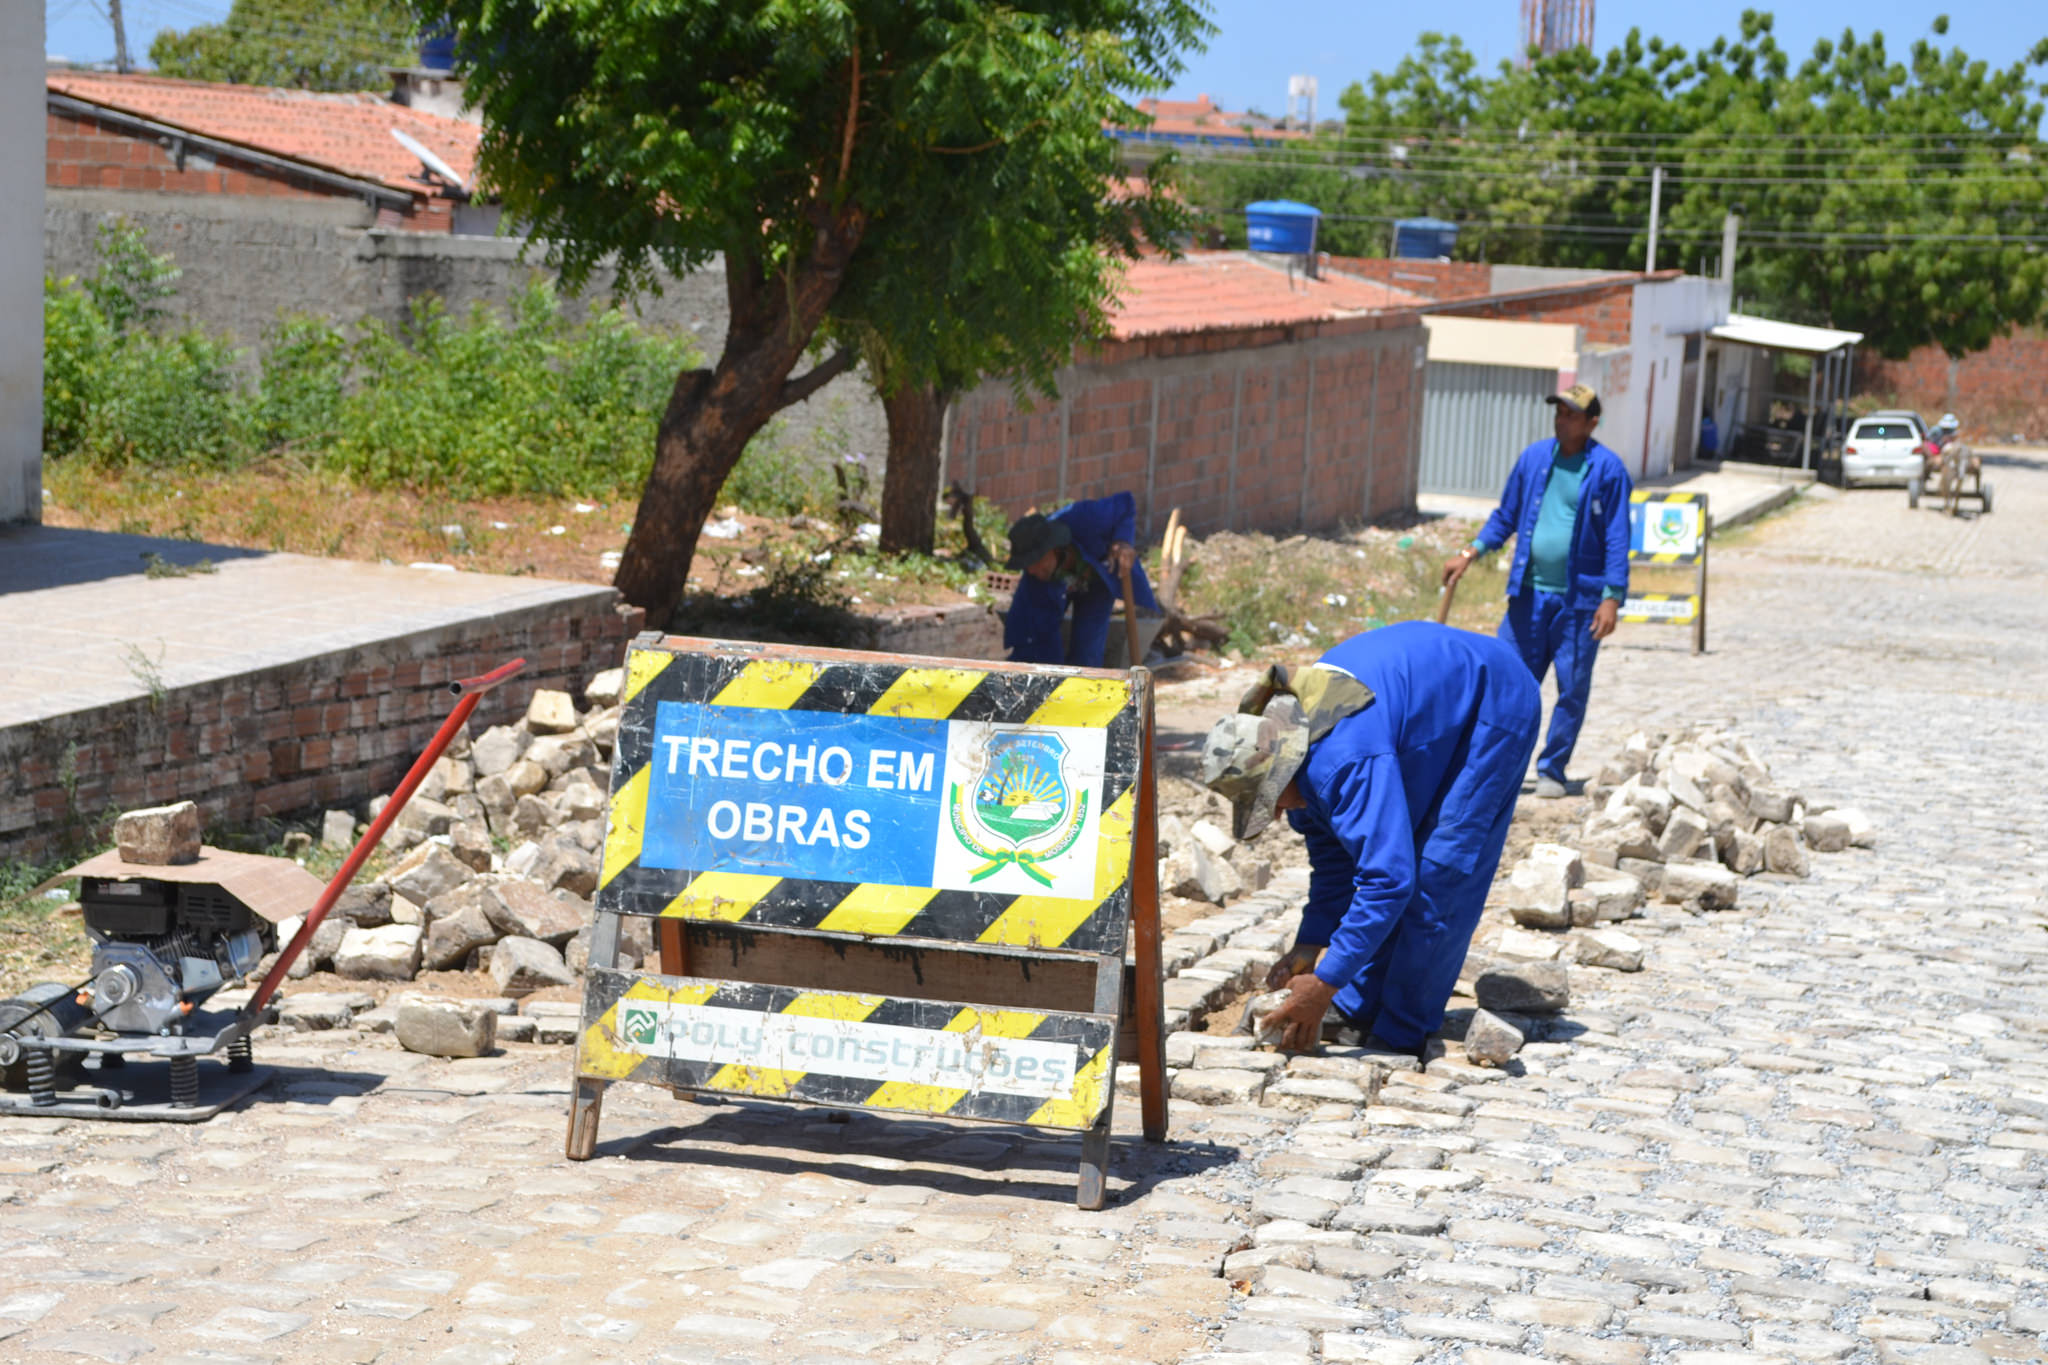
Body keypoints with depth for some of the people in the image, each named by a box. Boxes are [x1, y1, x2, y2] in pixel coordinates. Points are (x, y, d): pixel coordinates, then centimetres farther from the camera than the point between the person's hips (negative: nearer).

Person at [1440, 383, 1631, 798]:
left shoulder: (1607, 469, -5)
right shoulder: (1534, 458, 7)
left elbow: (1617, 538, -6)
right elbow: (1506, 516, 18)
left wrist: (1612, 597, -13)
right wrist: (1470, 553, 7)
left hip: (1579, 599, -3)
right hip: (1529, 593, 3)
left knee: (1572, 689, 3)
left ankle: (1551, 771, 15)